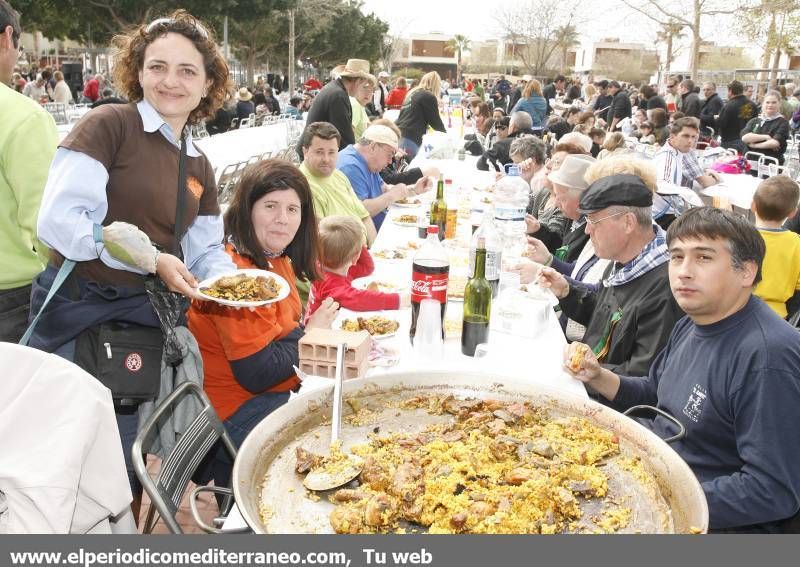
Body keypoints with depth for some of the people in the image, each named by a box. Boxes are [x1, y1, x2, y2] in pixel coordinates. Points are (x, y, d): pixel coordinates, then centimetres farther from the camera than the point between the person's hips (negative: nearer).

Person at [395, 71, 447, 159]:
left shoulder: (413, 93, 20)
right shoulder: (429, 97, -3)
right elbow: (435, 120, 4)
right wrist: (444, 132, 22)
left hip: (398, 135, 8)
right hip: (409, 140, -8)